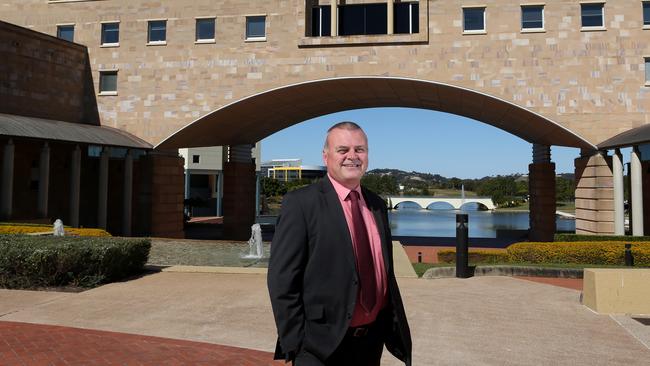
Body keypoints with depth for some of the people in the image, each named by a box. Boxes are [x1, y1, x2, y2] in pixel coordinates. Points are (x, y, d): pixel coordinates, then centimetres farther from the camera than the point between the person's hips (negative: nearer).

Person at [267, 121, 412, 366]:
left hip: (373, 339, 6)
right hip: (322, 346, -6)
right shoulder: (300, 203, -12)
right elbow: (282, 280, -13)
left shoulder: (377, 205, 8)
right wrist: (295, 345, -13)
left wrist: (396, 328, 12)